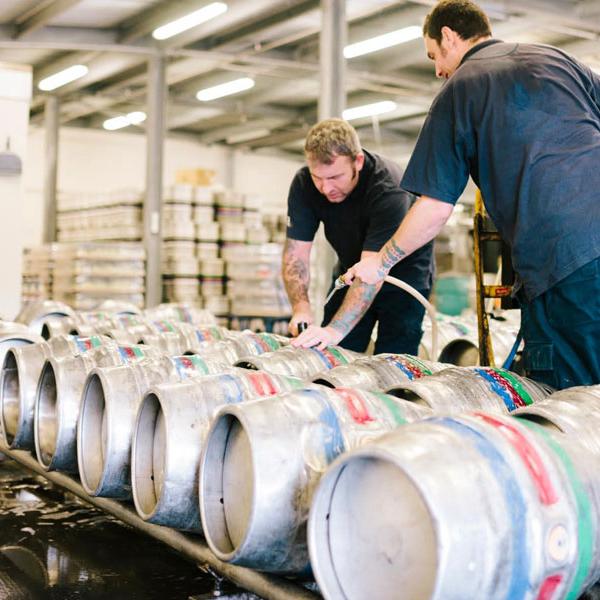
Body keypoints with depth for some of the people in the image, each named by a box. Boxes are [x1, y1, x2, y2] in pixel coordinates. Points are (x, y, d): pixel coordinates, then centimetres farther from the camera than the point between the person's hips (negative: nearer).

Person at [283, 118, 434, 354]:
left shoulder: (389, 190, -34)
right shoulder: (304, 184, -19)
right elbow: (296, 255, -17)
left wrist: (336, 329, -50)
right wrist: (301, 308, -34)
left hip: (403, 271, -4)